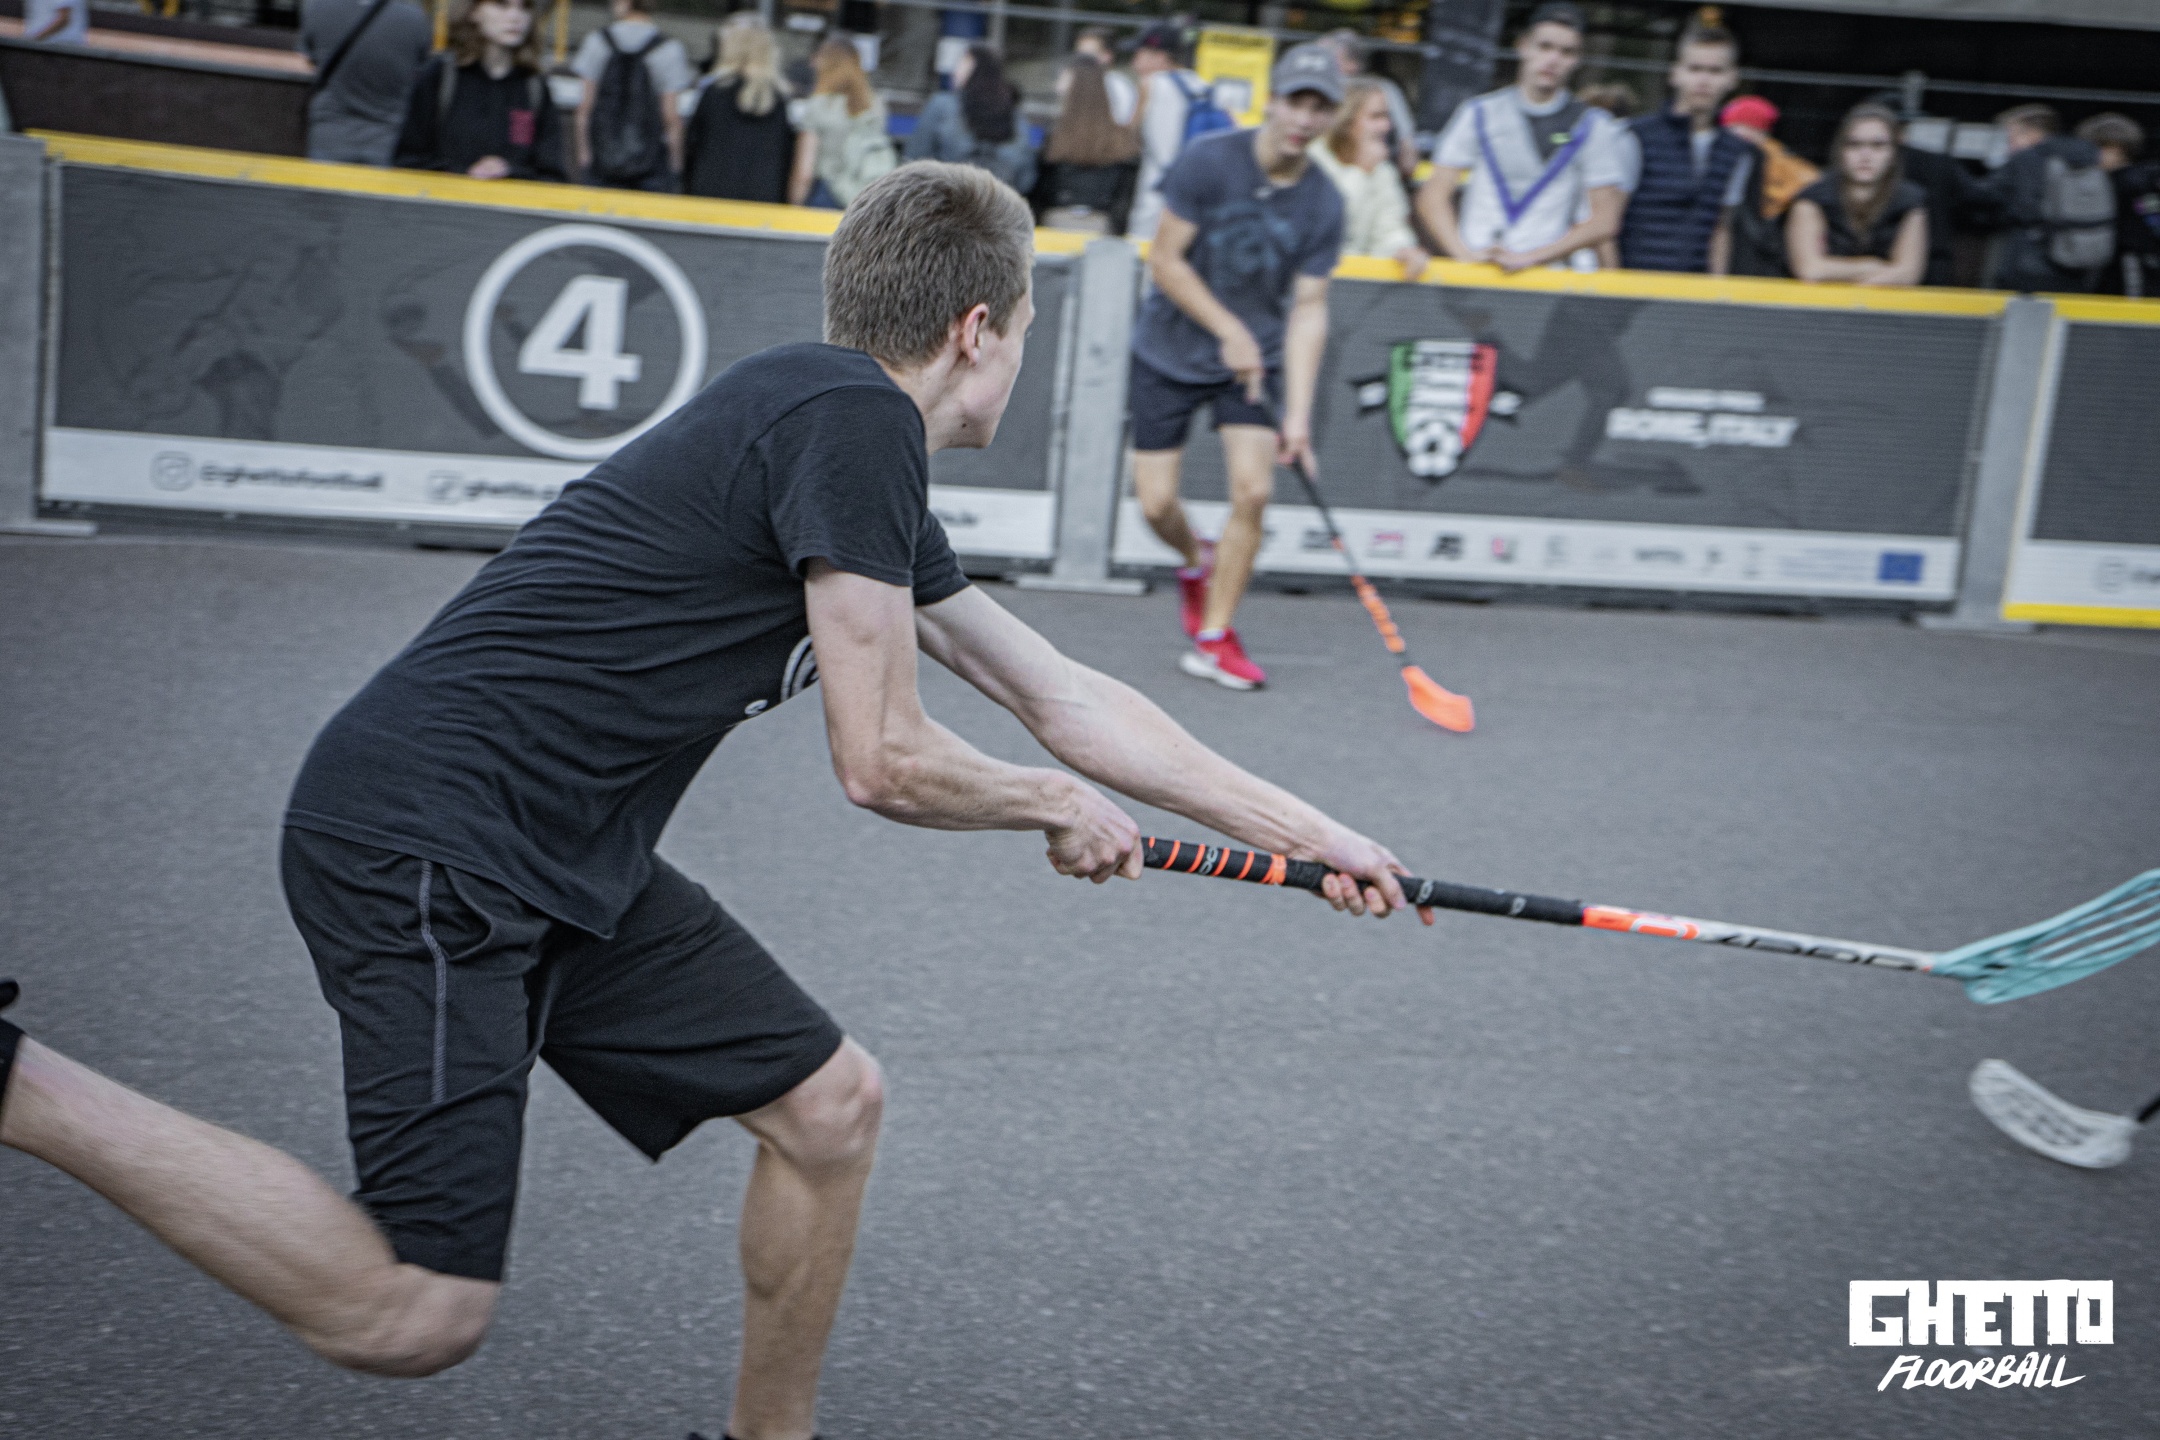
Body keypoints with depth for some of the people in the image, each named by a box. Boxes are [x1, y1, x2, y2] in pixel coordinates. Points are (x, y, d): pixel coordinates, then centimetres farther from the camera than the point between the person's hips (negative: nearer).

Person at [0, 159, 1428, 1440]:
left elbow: (1068, 701, 22)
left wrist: (1312, 834, 24)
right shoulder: (856, 418, -13)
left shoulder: (870, 480, 16)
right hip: (426, 843, -10)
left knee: (828, 1100, 12)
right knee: (417, 1314, -14)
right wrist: (1060, 805, 6)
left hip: (559, 862, 10)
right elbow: (884, 762, -14)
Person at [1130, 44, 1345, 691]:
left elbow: (1308, 309, -10)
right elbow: (1165, 261, -14)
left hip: (1258, 358, 2)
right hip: (1170, 352, -1)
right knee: (1156, 502, -4)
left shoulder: (1323, 203, -10)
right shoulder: (1208, 162, -18)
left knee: (1252, 490, -15)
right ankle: (1197, 561, 33)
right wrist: (1231, 332, -18)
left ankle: (1213, 638, 1)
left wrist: (1298, 414, -17)